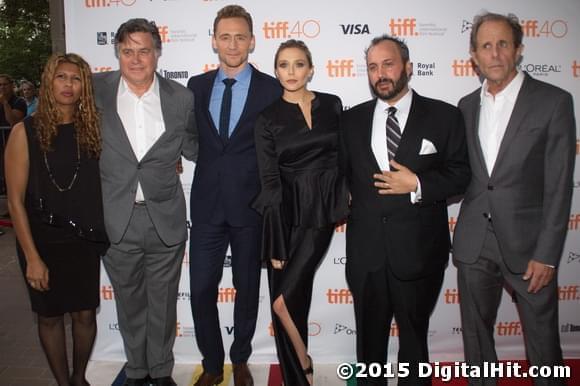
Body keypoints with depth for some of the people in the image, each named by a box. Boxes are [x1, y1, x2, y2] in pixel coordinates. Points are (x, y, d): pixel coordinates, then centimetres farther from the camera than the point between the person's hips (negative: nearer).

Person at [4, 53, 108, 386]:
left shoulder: (92, 128, -2)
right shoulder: (26, 132, -9)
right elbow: (16, 201, -9)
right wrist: (32, 257, -11)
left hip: (84, 239, 2)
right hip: (43, 241, -2)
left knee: (85, 313, 11)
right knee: (50, 316, 12)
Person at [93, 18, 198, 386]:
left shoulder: (181, 97, -3)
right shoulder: (96, 90, -5)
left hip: (165, 218, 0)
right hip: (116, 219, 0)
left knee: (163, 303, 15)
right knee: (129, 302, 17)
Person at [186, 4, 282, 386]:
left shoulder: (271, 89, -3)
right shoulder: (197, 85, 6)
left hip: (251, 204, -2)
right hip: (207, 203, 2)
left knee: (247, 288, 12)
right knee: (201, 289, 5)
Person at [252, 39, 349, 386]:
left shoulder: (332, 105, 4)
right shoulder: (268, 118, -1)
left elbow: (345, 156, 13)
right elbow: (269, 180, -6)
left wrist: (347, 198, 5)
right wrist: (276, 242, -11)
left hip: (321, 212, 0)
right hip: (287, 214, 1)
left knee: (285, 302, -10)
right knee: (296, 298, 7)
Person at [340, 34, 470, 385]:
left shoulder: (444, 116, -1)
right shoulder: (352, 120, 7)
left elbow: (460, 175, -3)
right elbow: (341, 172, 12)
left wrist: (417, 185, -16)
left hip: (419, 249, -2)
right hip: (365, 248, 2)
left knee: (414, 334, 16)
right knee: (369, 334, 18)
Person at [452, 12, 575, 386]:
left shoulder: (554, 101, -5)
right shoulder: (467, 106, 9)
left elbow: (559, 186, -9)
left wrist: (547, 255, -12)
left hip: (527, 244, -3)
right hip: (474, 244, 4)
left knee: (543, 343, 9)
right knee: (476, 339, 15)